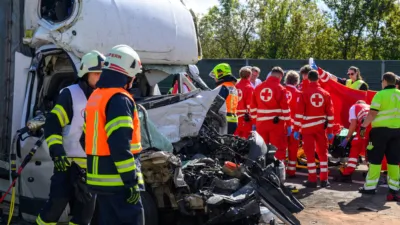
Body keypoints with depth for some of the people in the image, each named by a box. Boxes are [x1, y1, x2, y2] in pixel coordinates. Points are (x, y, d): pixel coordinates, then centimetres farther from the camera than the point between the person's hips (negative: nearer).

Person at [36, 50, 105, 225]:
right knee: (57, 202, -3)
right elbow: (52, 124, -12)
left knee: (85, 211, 9)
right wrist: (56, 151, -22)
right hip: (68, 162, -5)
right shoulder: (70, 94, -8)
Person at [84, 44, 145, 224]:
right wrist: (132, 181, -20)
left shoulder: (95, 97, 15)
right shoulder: (120, 99, -16)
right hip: (118, 180, -9)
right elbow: (120, 144, -23)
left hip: (99, 178, 9)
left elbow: (88, 137, 20)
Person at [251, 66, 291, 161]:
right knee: (280, 148, 1)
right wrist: (289, 125, -3)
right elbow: (285, 108, -8)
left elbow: (253, 108, 11)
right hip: (276, 123, -5)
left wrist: (254, 123, 18)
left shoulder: (258, 87, 9)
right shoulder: (280, 88, -6)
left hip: (261, 123, 5)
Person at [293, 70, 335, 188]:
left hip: (307, 127, -3)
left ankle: (312, 180, 4)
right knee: (323, 152, 12)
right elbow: (330, 113, 4)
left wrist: (296, 129, -6)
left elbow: (299, 113, -11)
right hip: (321, 127, 3)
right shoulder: (325, 93, 3)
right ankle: (324, 179, 13)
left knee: (310, 153, 4)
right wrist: (330, 131, 10)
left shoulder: (304, 93, -8)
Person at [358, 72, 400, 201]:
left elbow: (372, 113, -14)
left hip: (381, 130, -5)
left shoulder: (380, 94, -9)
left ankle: (370, 187, 8)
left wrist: (363, 126, -7)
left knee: (375, 159, 4)